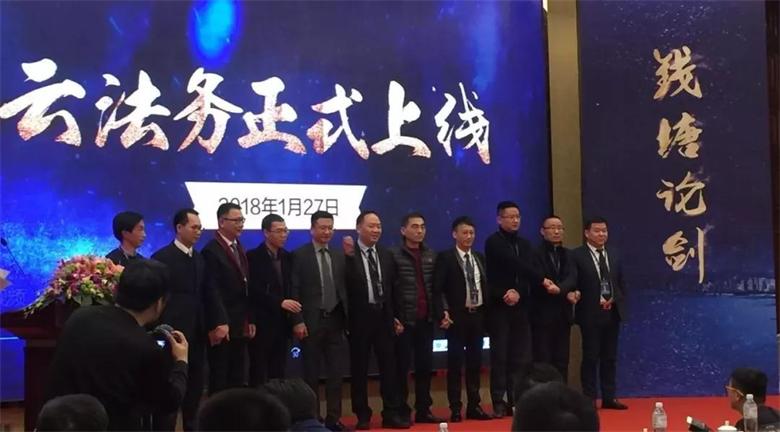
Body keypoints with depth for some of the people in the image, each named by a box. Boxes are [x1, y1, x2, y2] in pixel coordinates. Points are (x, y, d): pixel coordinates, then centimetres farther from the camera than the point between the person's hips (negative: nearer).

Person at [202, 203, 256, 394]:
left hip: (240, 326, 8)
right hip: (222, 326, -8)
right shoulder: (212, 250, -12)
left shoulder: (239, 248, 14)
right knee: (219, 378, 1)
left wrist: (250, 320, 12)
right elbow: (212, 291, -18)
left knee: (238, 379, 11)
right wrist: (219, 324, -24)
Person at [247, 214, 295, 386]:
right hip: (261, 323, -5)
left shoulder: (287, 257, 11)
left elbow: (290, 287, 12)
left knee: (278, 373, 7)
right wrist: (280, 302, -21)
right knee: (258, 373, 0)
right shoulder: (253, 257, -6)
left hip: (282, 323, 5)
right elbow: (254, 290, -15)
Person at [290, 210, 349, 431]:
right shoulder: (300, 255, -3)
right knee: (311, 373, 5)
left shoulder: (340, 255, 10)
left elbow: (345, 287, 9)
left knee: (336, 373, 6)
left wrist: (348, 318, 3)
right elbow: (294, 291, -7)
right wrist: (297, 321, -13)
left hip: (335, 321, 4)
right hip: (311, 322, -4)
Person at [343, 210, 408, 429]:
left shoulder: (386, 255, 10)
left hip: (384, 316, 4)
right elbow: (345, 285, -18)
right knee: (359, 368, 5)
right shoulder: (348, 254, -8)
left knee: (389, 366, 5)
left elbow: (392, 287, 15)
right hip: (360, 317, -4)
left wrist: (395, 316, 12)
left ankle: (391, 413, 11)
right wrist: (348, 256, -24)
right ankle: (362, 415, 15)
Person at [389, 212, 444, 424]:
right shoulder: (394, 255, -6)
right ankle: (402, 412, 10)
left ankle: (423, 410, 19)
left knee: (425, 365, 9)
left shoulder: (431, 255, 10)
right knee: (402, 367, 2)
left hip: (426, 319, 5)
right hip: (403, 320, -5)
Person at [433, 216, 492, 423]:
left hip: (478, 315, 5)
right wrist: (443, 313, -21)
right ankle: (455, 409, 6)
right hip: (457, 316, -5)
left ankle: (474, 406, 17)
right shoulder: (445, 257, -5)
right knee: (455, 362, 0)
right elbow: (437, 289, -10)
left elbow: (485, 286, 15)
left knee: (475, 362, 10)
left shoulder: (479, 258, 13)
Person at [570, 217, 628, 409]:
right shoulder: (577, 255, -6)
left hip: (612, 313, 5)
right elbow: (573, 285, -7)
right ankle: (589, 398, 5)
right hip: (590, 314, -5)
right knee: (590, 358, 0)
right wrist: (597, 303, -10)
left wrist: (614, 300, -1)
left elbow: (621, 284, 15)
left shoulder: (614, 254, 11)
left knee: (610, 357, 8)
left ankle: (609, 397, 14)